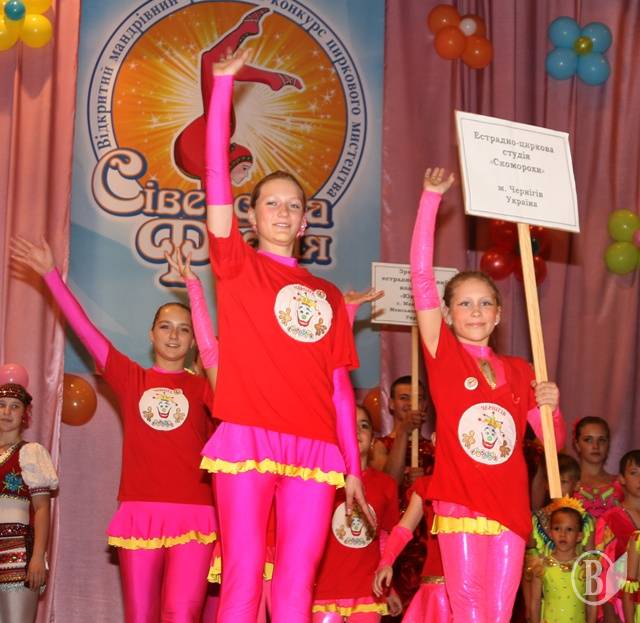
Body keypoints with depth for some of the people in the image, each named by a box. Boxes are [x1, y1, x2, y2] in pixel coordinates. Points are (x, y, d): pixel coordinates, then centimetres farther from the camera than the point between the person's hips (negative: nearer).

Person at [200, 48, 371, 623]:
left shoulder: (328, 295, 19)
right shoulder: (237, 265, 9)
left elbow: (339, 385, 18)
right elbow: (217, 176, -1)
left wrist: (353, 466, 13)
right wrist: (223, 84, -7)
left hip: (316, 449, 4)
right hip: (248, 440, -3)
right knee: (244, 576, -6)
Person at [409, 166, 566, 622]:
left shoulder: (519, 372, 13)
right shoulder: (444, 353, 2)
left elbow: (553, 440, 19)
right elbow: (421, 275, -7)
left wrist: (549, 407, -3)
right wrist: (432, 197, -10)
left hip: (511, 506, 4)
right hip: (459, 500, -3)